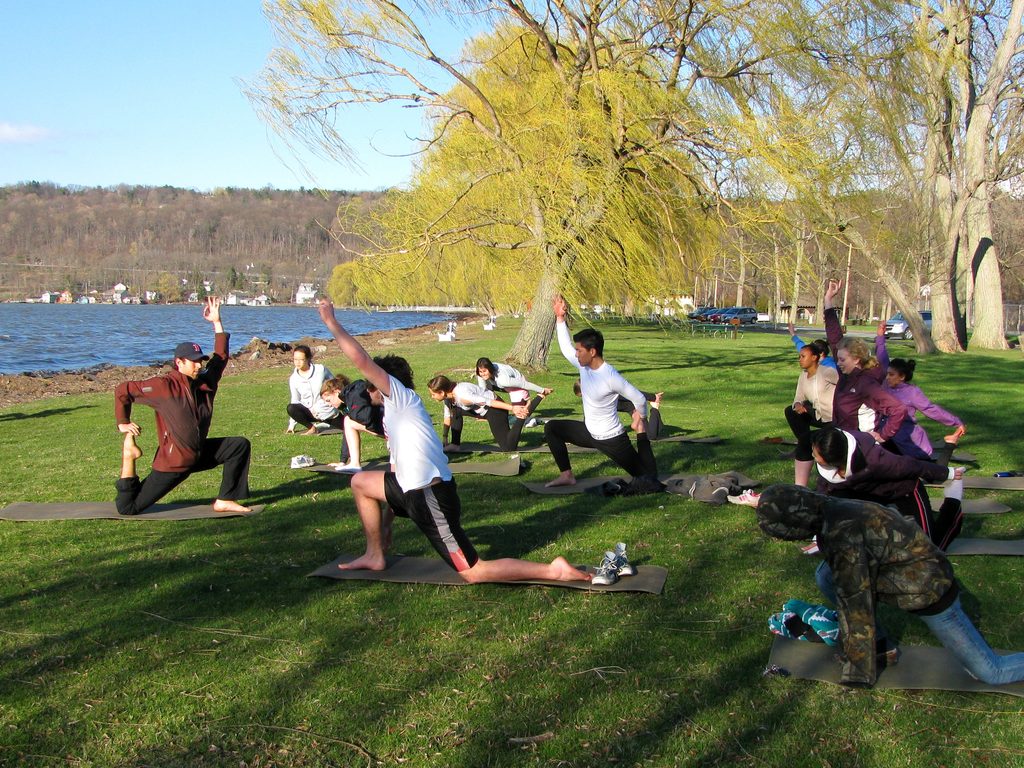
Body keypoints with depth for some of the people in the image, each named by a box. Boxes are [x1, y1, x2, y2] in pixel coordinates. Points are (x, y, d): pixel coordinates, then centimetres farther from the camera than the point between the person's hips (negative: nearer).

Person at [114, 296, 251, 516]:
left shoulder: (205, 382, 1)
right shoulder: (165, 386, -18)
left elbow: (220, 357, 7)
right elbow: (122, 390, -12)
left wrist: (217, 322, 3)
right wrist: (123, 423, -8)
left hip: (200, 454, 6)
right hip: (172, 462, -6)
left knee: (240, 445, -4)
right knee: (128, 508, -6)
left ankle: (225, 500, -3)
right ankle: (129, 456, 16)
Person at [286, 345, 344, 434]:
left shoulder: (321, 370, -12)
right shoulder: (293, 379, -2)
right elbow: (295, 400, 6)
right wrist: (292, 425, 5)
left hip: (328, 411, -2)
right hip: (310, 413, 2)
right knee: (291, 408, -26)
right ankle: (312, 428, -9)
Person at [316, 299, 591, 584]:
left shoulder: (401, 396, -3)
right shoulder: (395, 412, 23)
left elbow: (362, 360, -13)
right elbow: (396, 473, 26)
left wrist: (331, 322, -4)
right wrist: (384, 524, 30)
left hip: (431, 494, -10)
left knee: (474, 573, -8)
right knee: (361, 482, 26)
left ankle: (554, 570, -7)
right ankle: (375, 555, 29)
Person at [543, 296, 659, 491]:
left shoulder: (611, 377, -29)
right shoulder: (584, 365, -8)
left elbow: (639, 399, -19)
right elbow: (565, 348, 6)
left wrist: (641, 420, 1)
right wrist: (560, 317, 0)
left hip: (611, 439, -7)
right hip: (589, 432, 7)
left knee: (648, 475, 4)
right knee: (551, 428, -4)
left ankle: (642, 433, 30)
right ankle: (566, 475, 2)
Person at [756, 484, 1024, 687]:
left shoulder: (841, 533, -31)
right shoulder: (830, 510, -2)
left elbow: (856, 601, -25)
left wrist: (858, 673, -15)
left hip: (928, 591, -9)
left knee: (991, 673, -2)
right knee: (826, 575, 0)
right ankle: (880, 645, 10)